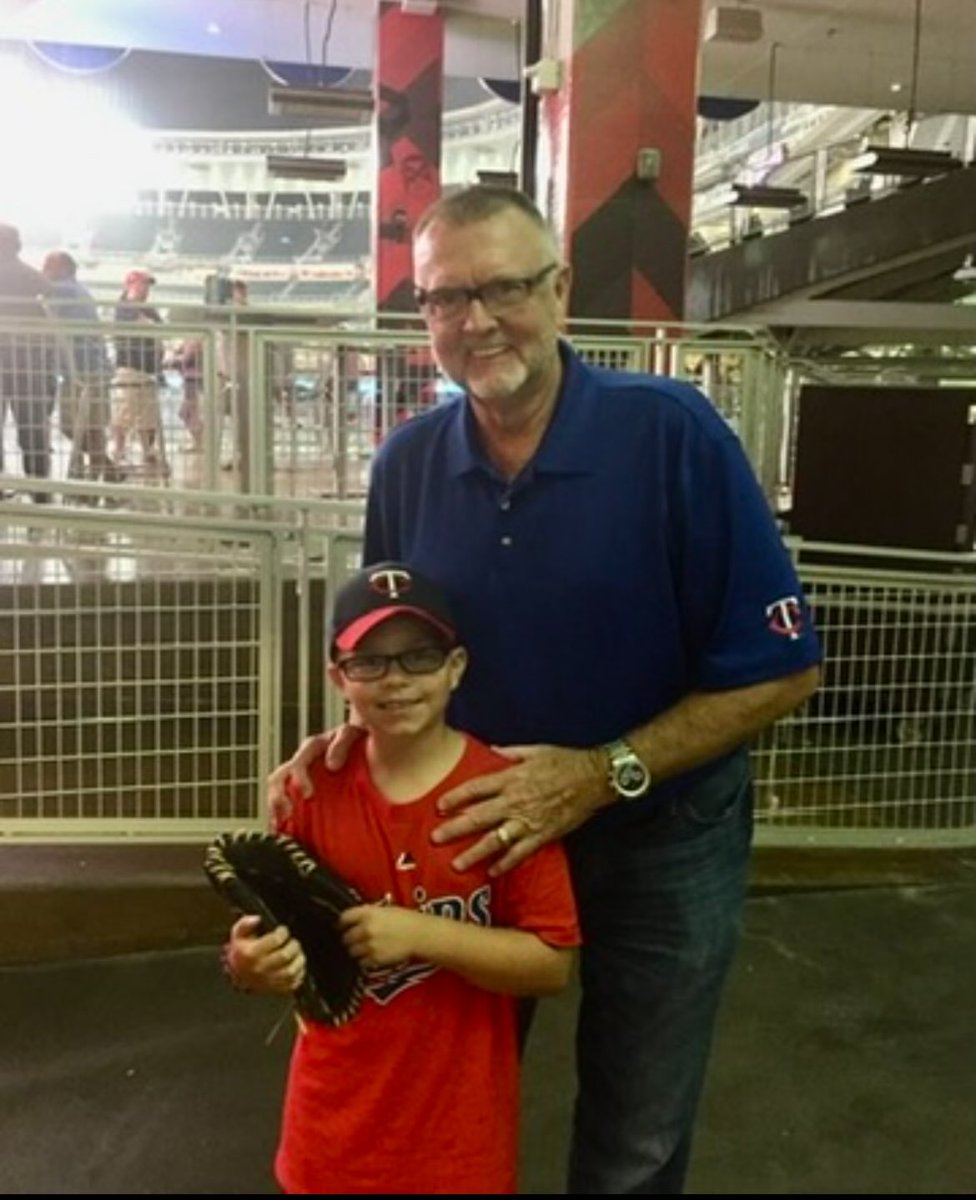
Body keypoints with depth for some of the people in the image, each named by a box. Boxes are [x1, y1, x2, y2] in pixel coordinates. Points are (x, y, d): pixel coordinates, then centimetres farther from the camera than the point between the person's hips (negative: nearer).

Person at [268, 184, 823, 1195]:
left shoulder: (673, 432, -21)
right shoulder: (406, 463, -8)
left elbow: (781, 668, -18)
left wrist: (605, 775, -25)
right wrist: (351, 736, -14)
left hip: (659, 840, -3)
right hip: (476, 833, 3)